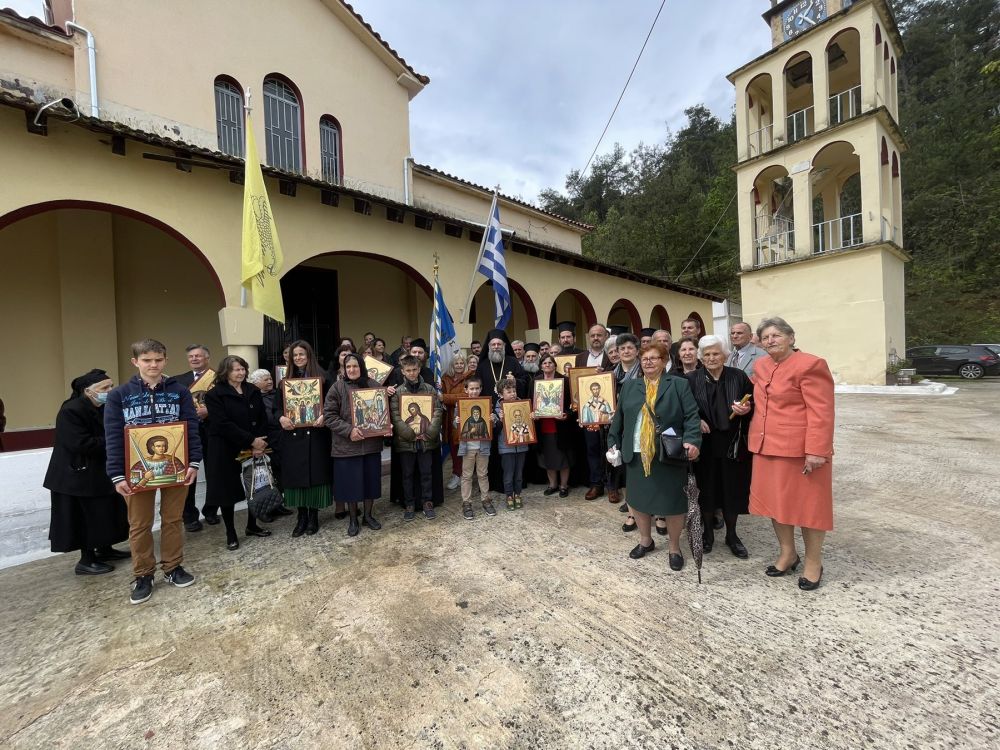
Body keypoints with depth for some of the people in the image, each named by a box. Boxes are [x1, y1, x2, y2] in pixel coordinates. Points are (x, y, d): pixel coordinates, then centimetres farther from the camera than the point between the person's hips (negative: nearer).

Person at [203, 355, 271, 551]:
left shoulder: (253, 391, 6)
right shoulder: (215, 394, -8)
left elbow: (263, 419, 3)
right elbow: (223, 424, -17)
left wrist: (259, 443, -10)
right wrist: (251, 441, -20)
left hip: (254, 449, 4)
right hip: (226, 451, -4)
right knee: (228, 491, 5)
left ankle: (252, 526, 28)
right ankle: (231, 534, 19)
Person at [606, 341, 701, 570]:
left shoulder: (679, 385, 0)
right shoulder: (629, 386, 10)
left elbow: (692, 416, -7)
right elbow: (618, 418, 12)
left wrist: (692, 441, -22)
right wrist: (612, 443, 9)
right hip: (637, 455, 4)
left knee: (672, 502, 6)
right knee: (637, 498, 13)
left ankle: (675, 548, 28)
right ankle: (645, 540, 35)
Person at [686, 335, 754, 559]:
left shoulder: (739, 376, 2)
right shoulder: (692, 379, -1)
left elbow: (754, 403, 4)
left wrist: (746, 409, -16)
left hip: (732, 443, 1)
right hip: (705, 443, -1)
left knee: (732, 489, 9)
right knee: (706, 488, 9)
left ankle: (731, 535, 29)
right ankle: (708, 532, 28)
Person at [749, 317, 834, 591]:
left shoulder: (810, 365, -12)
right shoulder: (761, 366, 10)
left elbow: (821, 413, -16)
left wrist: (816, 451, -21)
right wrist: (745, 405, 9)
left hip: (800, 449, -7)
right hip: (766, 447, 7)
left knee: (806, 503, 6)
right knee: (775, 500, 14)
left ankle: (813, 562, 24)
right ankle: (787, 553, 32)